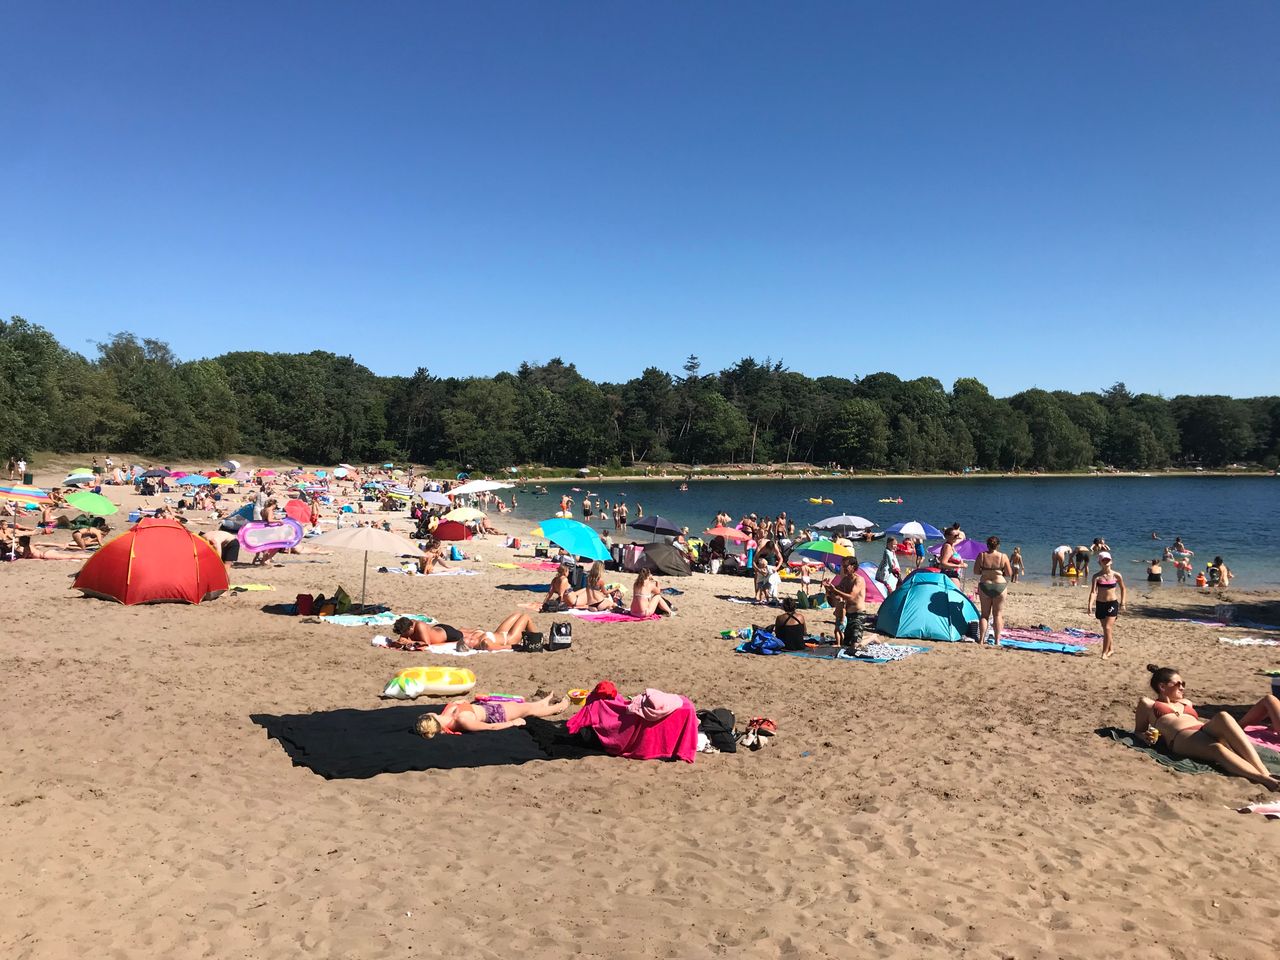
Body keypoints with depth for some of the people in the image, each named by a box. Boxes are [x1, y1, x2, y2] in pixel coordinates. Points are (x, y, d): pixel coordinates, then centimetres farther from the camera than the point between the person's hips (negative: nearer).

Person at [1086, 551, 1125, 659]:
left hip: (1112, 603, -2)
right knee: (1105, 628, 15)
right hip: (1100, 604, 2)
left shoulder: (1116, 576, -6)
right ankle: (1111, 648, 34)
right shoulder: (1097, 576, -7)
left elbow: (1122, 588, 11)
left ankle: (1105, 652, -5)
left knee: (1108, 628, -12)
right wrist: (1090, 604, -29)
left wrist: (1122, 603, 10)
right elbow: (1093, 591, -15)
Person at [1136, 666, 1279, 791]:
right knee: (1217, 749, -39)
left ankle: (1265, 772, -46)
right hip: (1182, 738, -4)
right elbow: (1138, 731, 23)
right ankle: (1265, 778, -59)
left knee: (1222, 717, -33)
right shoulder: (1147, 704, 26)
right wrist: (1147, 735, 0)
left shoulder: (1186, 702, 40)